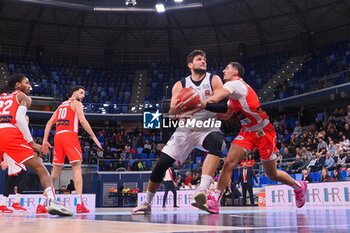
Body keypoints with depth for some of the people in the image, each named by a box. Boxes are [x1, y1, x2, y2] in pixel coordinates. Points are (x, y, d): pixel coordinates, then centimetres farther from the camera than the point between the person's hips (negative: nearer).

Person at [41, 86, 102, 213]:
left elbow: (49, 123, 20)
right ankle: (79, 204, -20)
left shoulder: (61, 105, 28)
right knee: (77, 167, -10)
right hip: (70, 136, -7)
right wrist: (94, 137, -6)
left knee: (55, 170, 12)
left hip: (58, 136, 7)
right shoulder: (77, 103, 7)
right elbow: (82, 120, -8)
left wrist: (45, 140, 16)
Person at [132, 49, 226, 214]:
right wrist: (176, 109, -31)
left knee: (216, 143, -39)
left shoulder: (214, 80, -3)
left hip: (208, 128, -2)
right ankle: (146, 203, 18)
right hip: (185, 129, 2)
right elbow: (171, 112, -6)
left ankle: (201, 191, -48)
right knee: (161, 164, -4)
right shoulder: (180, 85, 1)